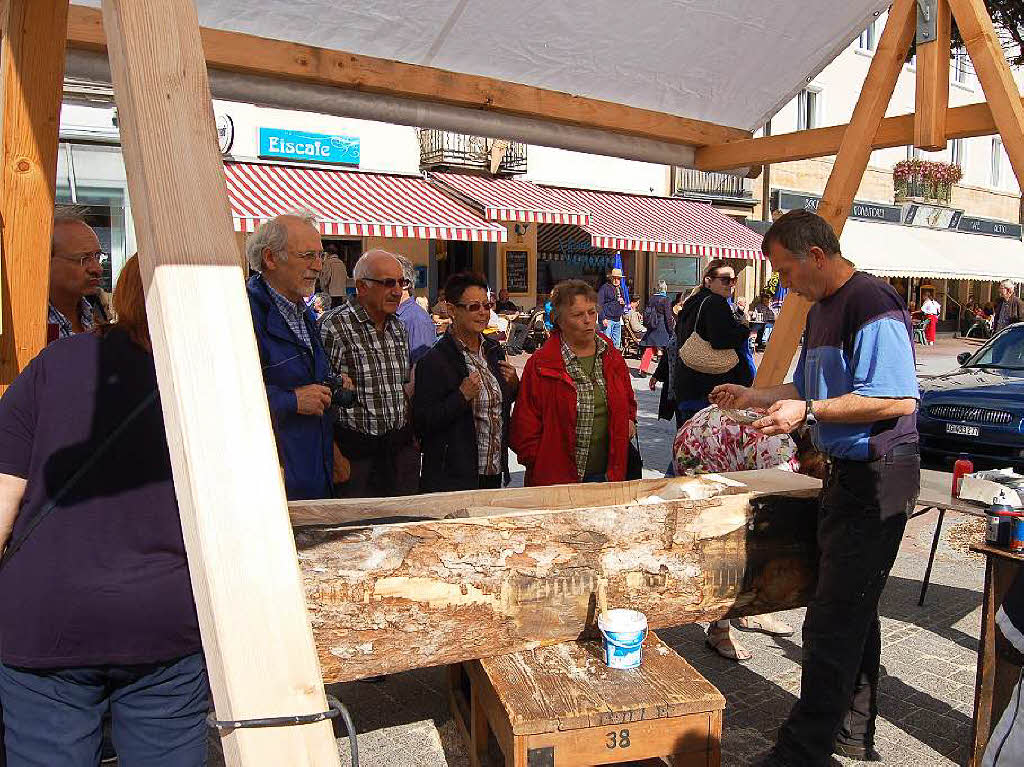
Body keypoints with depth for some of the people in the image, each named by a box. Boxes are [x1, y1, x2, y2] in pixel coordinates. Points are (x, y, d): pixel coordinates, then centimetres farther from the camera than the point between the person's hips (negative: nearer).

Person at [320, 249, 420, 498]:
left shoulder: (398, 327, 11)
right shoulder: (333, 327, -13)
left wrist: (414, 435, 13)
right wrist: (335, 457, -17)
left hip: (402, 447, 7)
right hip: (356, 452, -6)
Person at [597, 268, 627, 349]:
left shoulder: (620, 289, 18)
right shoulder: (605, 288, -6)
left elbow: (623, 305, 31)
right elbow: (599, 305, -11)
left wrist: (623, 302, 6)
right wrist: (603, 318, -19)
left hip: (618, 320, 8)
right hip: (607, 319, -8)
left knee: (617, 343, 10)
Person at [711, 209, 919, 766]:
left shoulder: (871, 305, -17)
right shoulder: (821, 311, 15)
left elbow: (900, 399, -25)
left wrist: (808, 412, -25)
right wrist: (754, 397, 15)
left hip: (878, 477, -10)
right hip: (846, 472, 10)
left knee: (833, 622, -6)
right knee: (853, 610, 20)